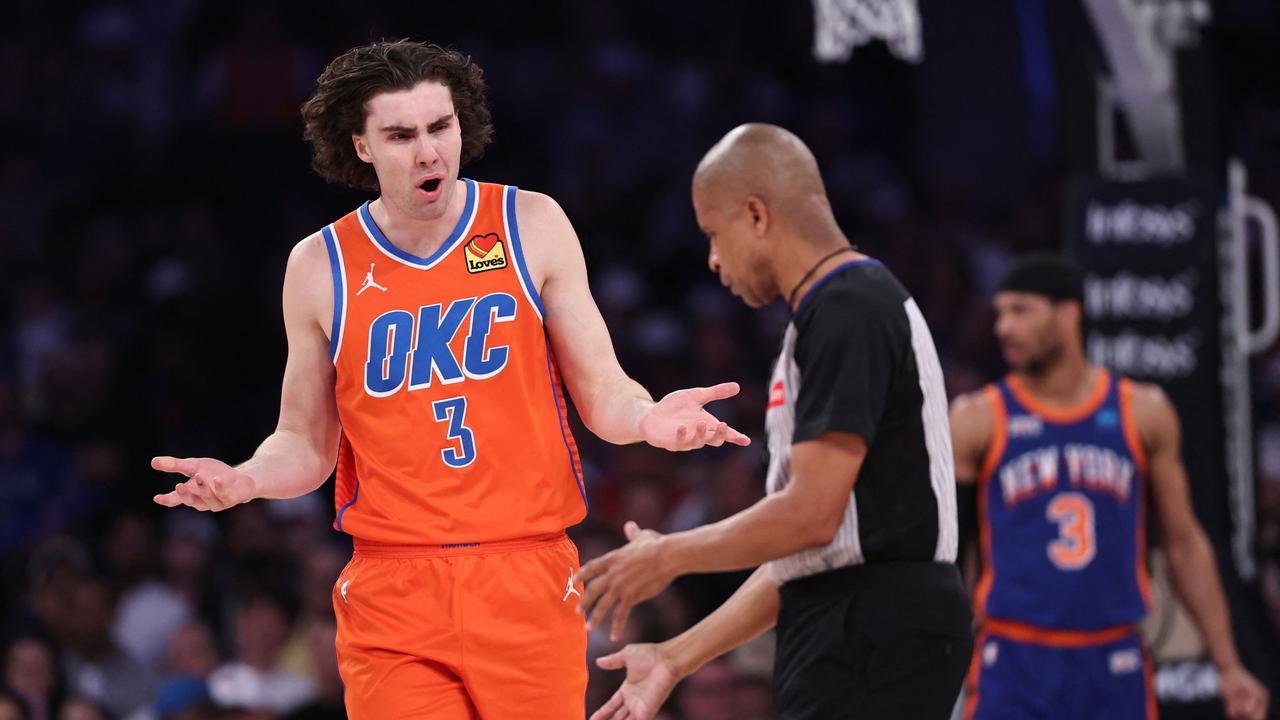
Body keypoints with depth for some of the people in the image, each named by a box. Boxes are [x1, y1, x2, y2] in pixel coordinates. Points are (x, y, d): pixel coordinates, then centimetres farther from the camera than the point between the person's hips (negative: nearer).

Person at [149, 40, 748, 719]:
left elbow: (601, 390, 6)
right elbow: (306, 442, 12)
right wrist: (246, 480, -9)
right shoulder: (319, 267, 4)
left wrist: (647, 418, -16)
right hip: (392, 587, 0)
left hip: (527, 579, 0)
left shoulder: (532, 225, 3)